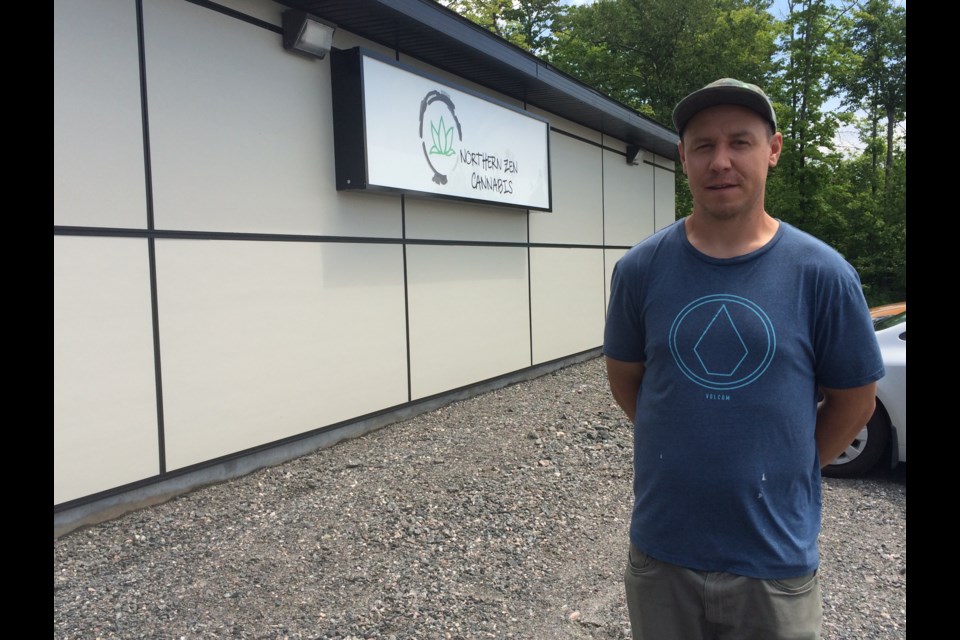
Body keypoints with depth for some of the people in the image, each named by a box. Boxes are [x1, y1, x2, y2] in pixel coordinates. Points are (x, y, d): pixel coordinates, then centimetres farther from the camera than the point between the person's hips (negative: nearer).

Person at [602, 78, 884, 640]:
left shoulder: (823, 274, -9)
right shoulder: (641, 269, -7)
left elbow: (855, 399, 2)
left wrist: (790, 468, 4)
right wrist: (682, 453, 7)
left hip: (777, 557, -1)